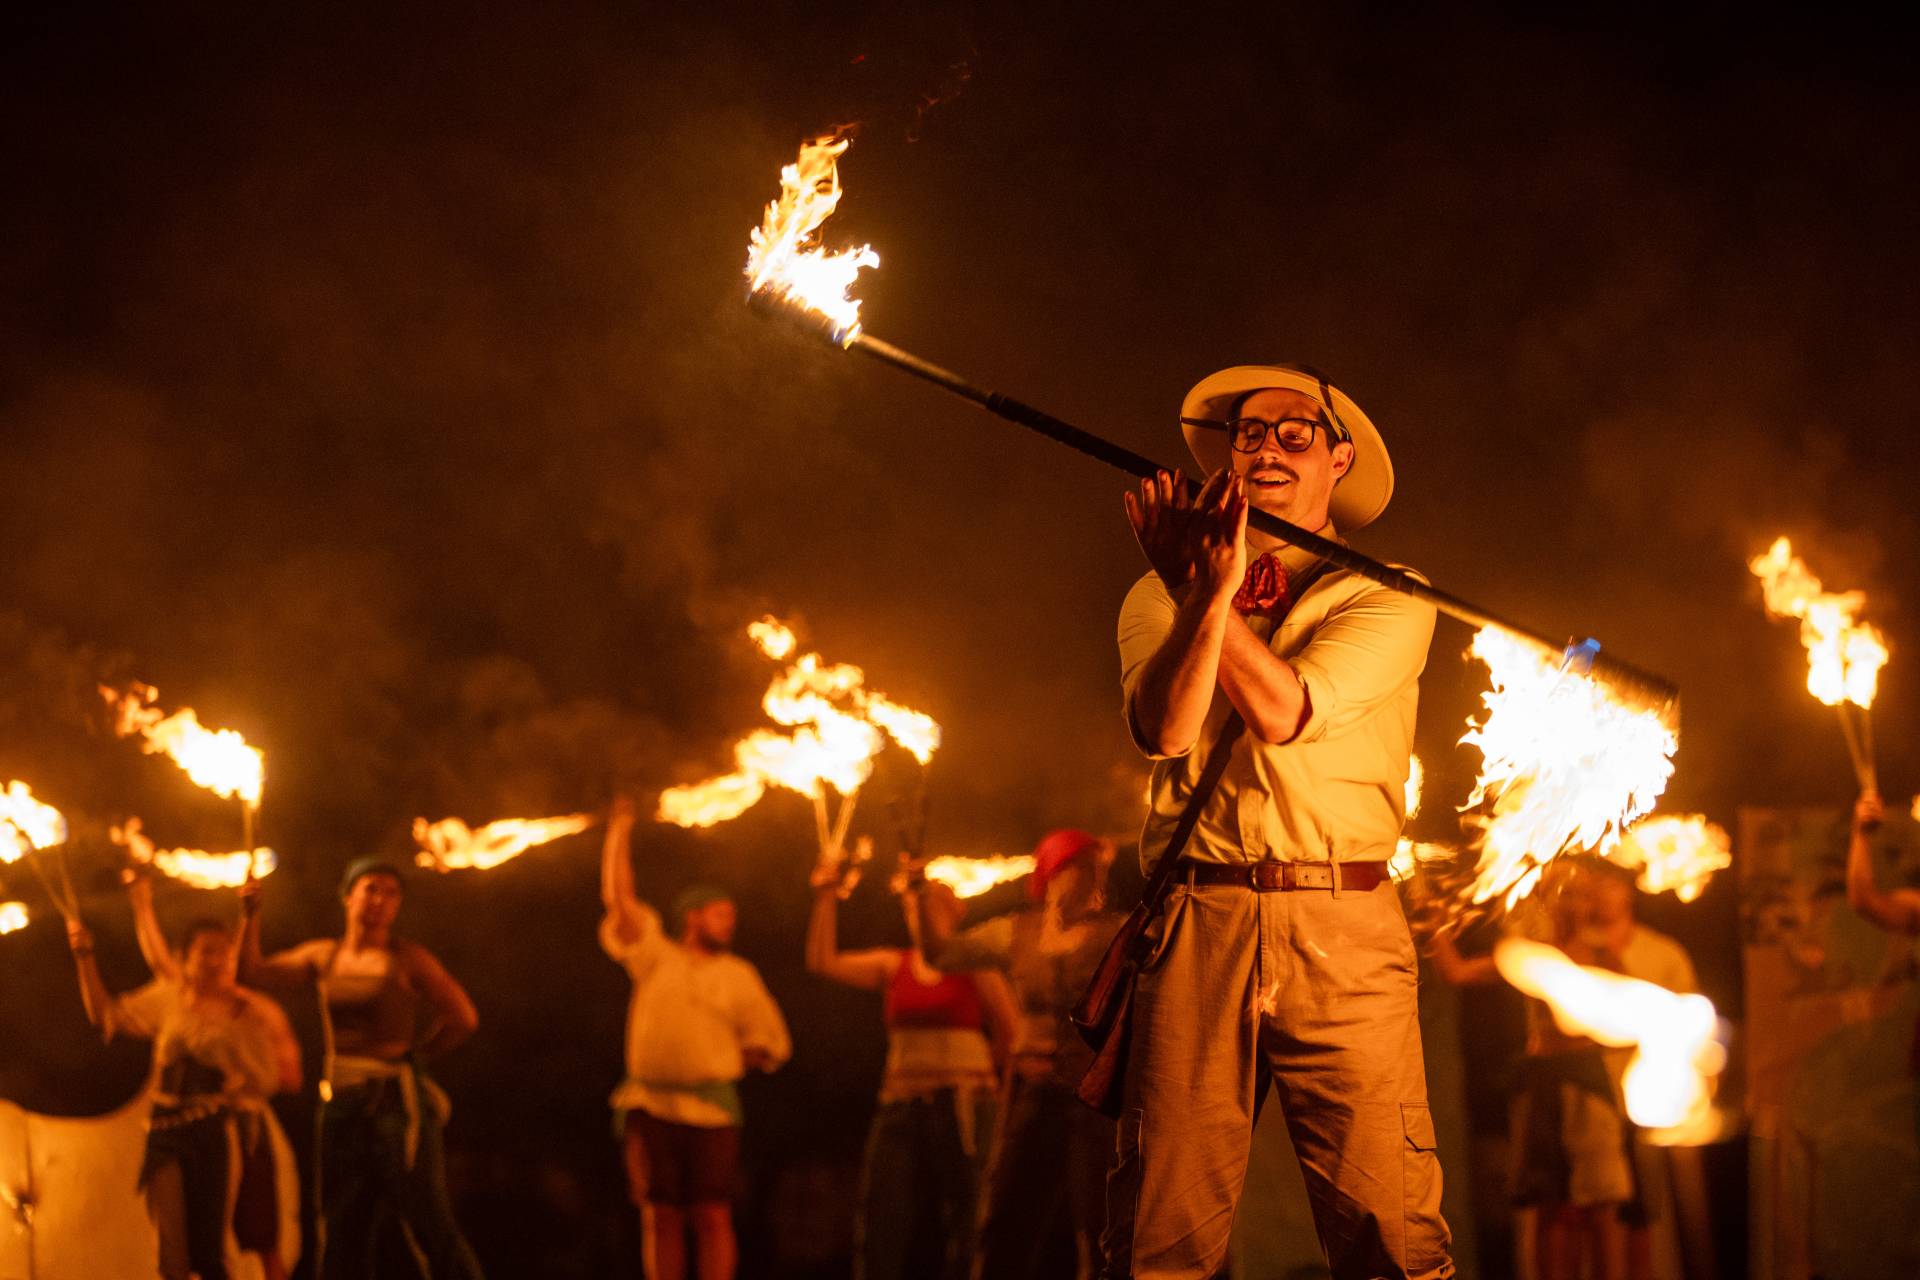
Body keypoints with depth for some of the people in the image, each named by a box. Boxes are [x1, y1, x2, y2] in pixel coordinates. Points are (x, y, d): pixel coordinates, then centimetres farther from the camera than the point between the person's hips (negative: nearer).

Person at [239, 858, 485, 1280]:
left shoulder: (408, 959, -1)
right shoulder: (324, 955, 11)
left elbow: (464, 1018, 1)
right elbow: (254, 971, 13)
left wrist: (411, 1055, 7)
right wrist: (251, 916, 2)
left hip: (396, 1099, -5)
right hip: (341, 1104, 5)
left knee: (430, 1224, -10)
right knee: (341, 1232, 5)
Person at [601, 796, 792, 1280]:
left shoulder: (738, 975, 12)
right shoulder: (654, 957, 10)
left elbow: (771, 1040, 13)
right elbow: (618, 897, 4)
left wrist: (724, 1063, 3)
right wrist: (619, 832, 4)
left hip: (712, 1109, 0)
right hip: (650, 1107, 0)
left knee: (713, 1217, -5)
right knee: (662, 1218, 2)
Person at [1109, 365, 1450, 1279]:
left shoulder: (1386, 599, 9)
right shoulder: (1157, 597, 17)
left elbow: (1283, 709, -8)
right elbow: (1164, 727, -3)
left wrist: (1195, 576, -4)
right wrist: (1210, 587, -14)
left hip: (1339, 928, -1)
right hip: (1197, 919, 2)